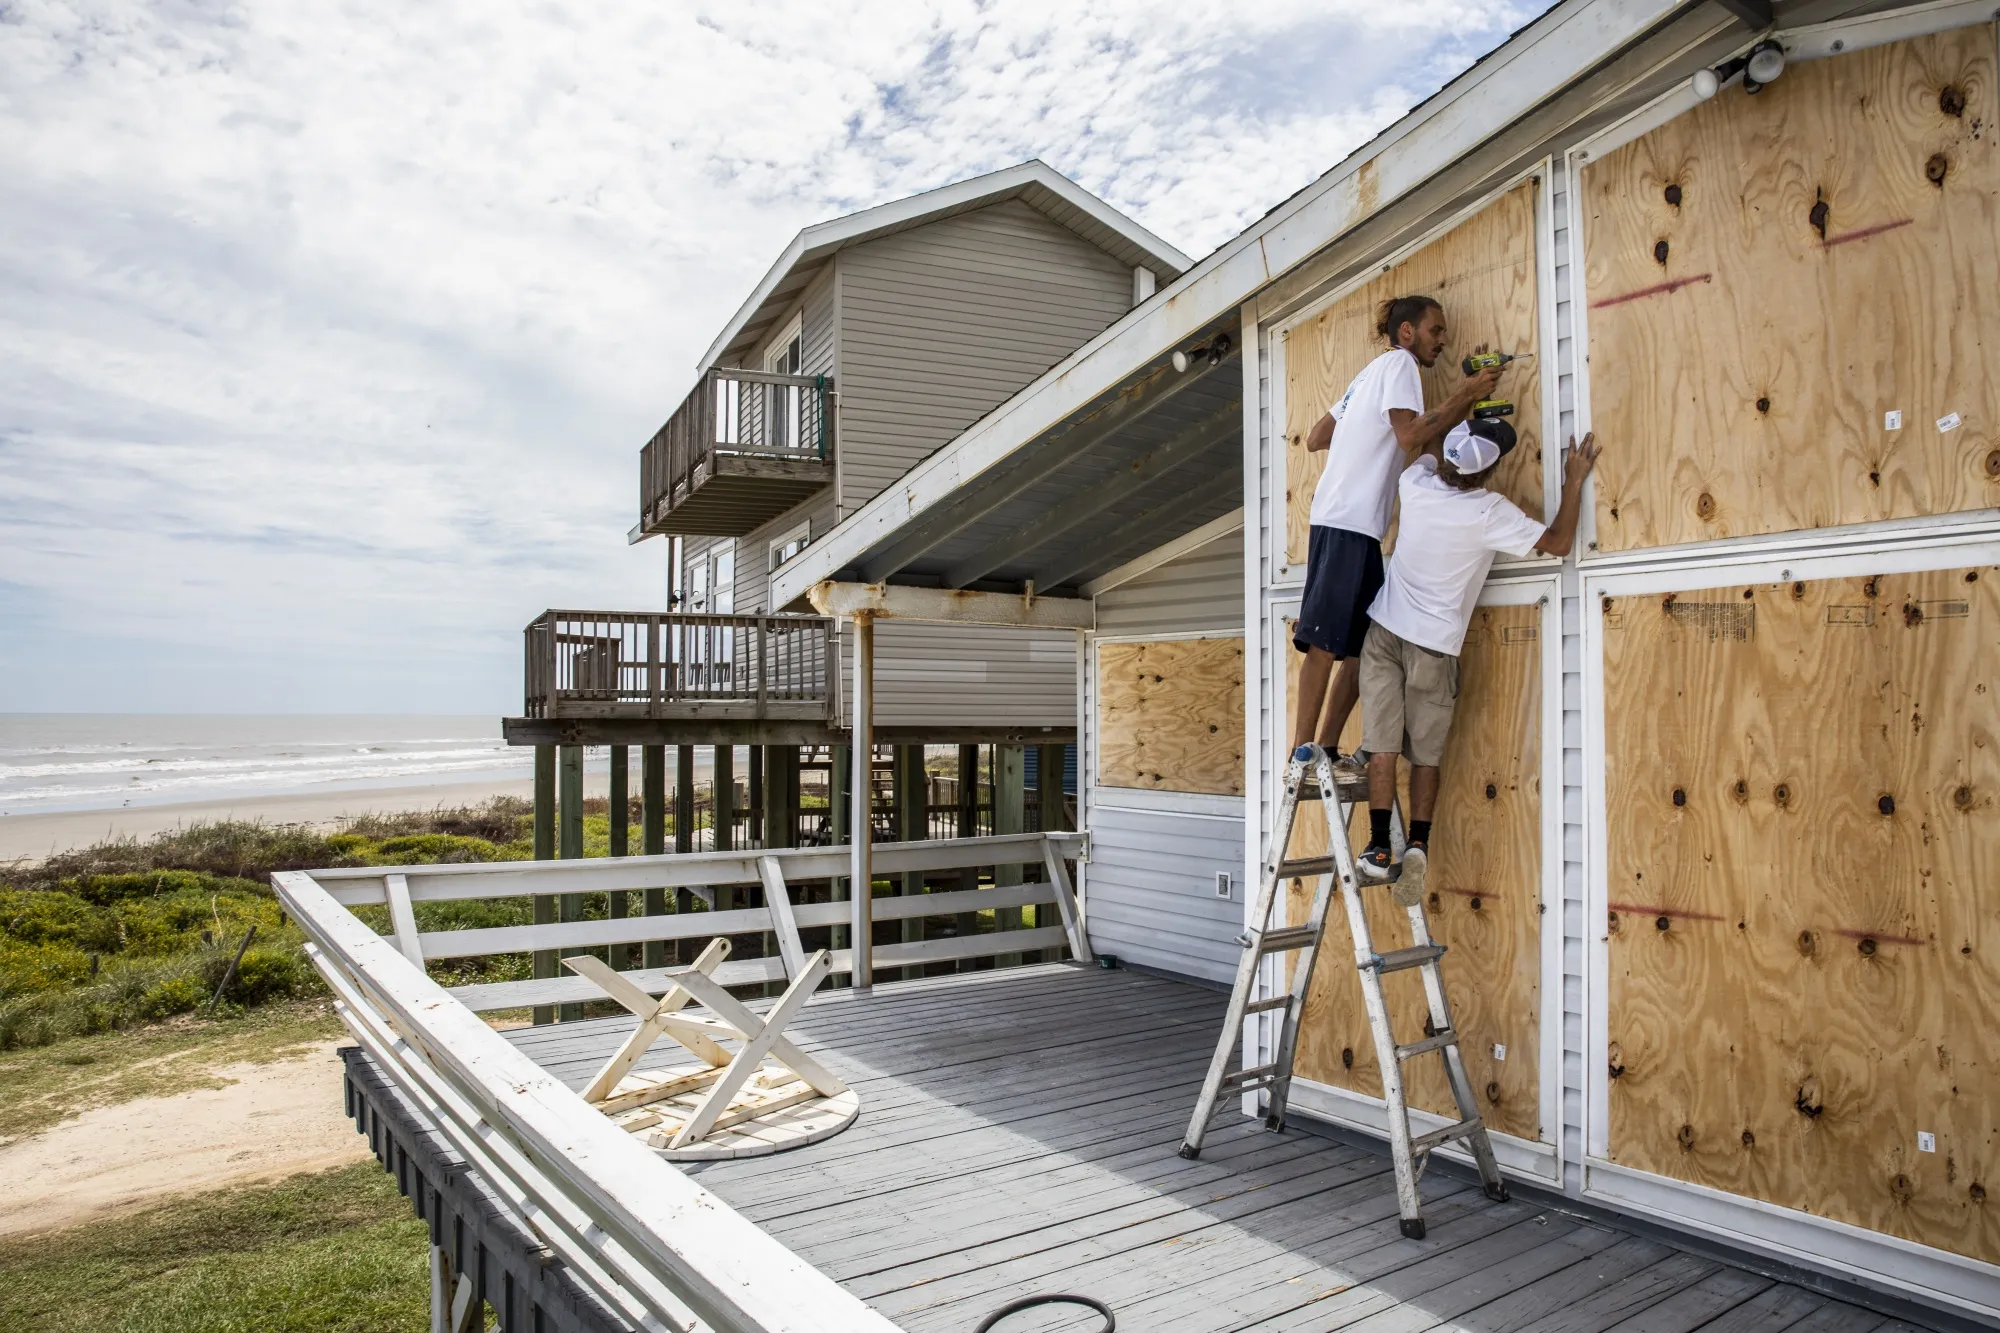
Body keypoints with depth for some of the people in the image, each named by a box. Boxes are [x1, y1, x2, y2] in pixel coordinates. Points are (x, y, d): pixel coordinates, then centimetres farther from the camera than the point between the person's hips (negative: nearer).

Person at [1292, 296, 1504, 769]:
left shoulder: (1374, 371, 27)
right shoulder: (1399, 363, 0)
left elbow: (1314, 438, 24)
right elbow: (1411, 436, -16)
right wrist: (1467, 394, -10)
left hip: (1355, 524, 10)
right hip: (1347, 521, -10)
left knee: (1361, 645, 7)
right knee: (1327, 642, -13)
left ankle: (1326, 750, 7)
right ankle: (1301, 755, -13)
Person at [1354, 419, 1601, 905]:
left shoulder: (1416, 482, -5)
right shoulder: (1490, 513, -16)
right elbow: (1558, 542, -6)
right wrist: (1574, 481, 2)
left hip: (1384, 632, 3)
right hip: (1434, 645, -3)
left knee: (1382, 746, -1)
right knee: (1426, 753, 6)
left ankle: (1379, 848, -3)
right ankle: (1417, 844, -6)